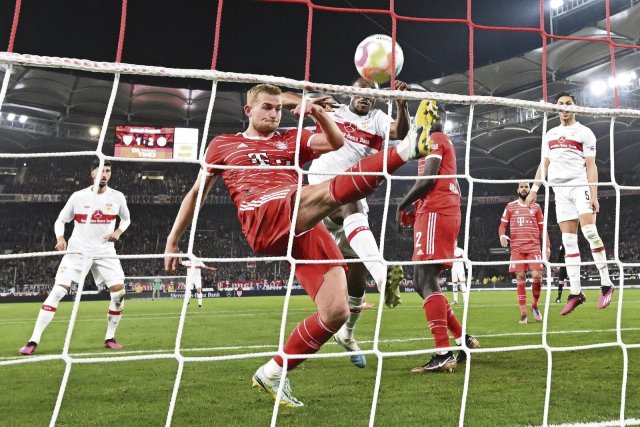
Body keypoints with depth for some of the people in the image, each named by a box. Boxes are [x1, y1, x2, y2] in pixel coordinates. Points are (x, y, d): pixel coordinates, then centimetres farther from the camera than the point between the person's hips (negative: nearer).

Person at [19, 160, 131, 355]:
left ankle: (110, 338, 8)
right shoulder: (78, 196, -4)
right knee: (57, 291, -12)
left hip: (105, 252, 1)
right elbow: (60, 220, 4)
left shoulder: (117, 197, -1)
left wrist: (118, 231, -5)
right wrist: (60, 238, -16)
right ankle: (33, 341, -6)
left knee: (119, 292, -10)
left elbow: (126, 219, 16)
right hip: (78, 251, -1)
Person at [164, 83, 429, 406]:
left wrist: (318, 113, -1)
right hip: (266, 223, -4)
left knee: (336, 311, -8)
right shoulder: (223, 144, 23)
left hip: (305, 227, 4)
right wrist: (172, 240, 27)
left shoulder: (292, 139, 28)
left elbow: (338, 143, 15)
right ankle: (407, 150, -30)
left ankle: (273, 374, 9)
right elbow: (196, 193, 27)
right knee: (330, 192, -34)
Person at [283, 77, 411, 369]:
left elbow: (400, 132, -9)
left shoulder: (377, 119, 13)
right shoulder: (331, 109, 11)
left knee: (357, 266, 5)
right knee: (354, 210, -38)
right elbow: (283, 99, 11)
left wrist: (401, 104, -28)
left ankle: (347, 333, 25)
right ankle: (383, 274, -60)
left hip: (353, 193, 4)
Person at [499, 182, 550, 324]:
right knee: (520, 278, -3)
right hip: (517, 248, 0)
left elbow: (542, 228, 13)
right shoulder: (510, 207, 10)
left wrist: (547, 246, 6)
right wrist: (502, 236, -12)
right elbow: (502, 225, 9)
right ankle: (523, 314, 2)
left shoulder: (536, 207, 13)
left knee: (537, 276, -11)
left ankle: (535, 306, 14)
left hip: (534, 247, 0)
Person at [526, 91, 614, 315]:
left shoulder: (584, 132, 5)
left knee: (590, 232, -18)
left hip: (580, 186, -4)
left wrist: (594, 195, -11)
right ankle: (576, 292, 1)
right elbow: (544, 165, 20)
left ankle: (606, 284, -8)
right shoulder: (550, 135, 19)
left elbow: (590, 166, -2)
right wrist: (534, 190, 12)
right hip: (560, 190, 4)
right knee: (568, 242, 0)